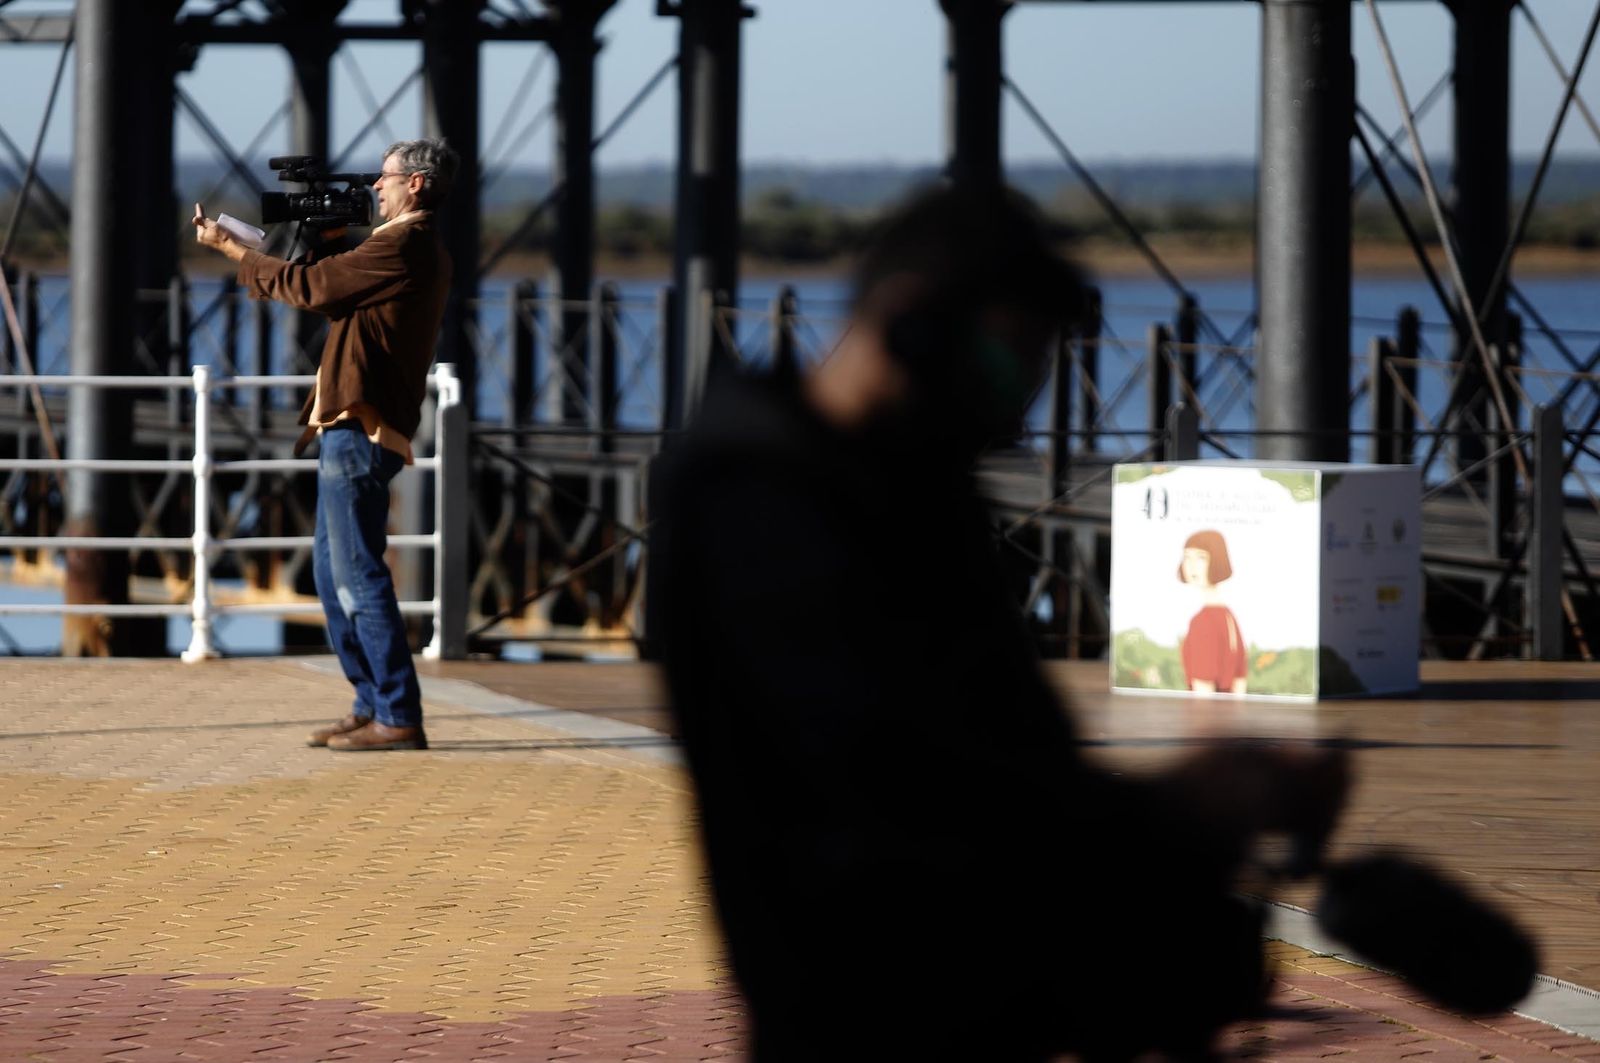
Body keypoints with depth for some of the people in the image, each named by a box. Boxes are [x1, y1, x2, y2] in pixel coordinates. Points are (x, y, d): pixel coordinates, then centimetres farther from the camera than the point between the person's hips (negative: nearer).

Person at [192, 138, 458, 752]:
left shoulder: (401, 248, -14)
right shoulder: (420, 251, 19)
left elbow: (307, 287, -12)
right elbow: (339, 292, 25)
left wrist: (229, 247, -1)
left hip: (360, 433, -11)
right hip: (353, 430, 11)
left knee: (358, 576, -10)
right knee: (334, 573, 15)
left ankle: (398, 718, -11)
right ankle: (373, 705, 18)